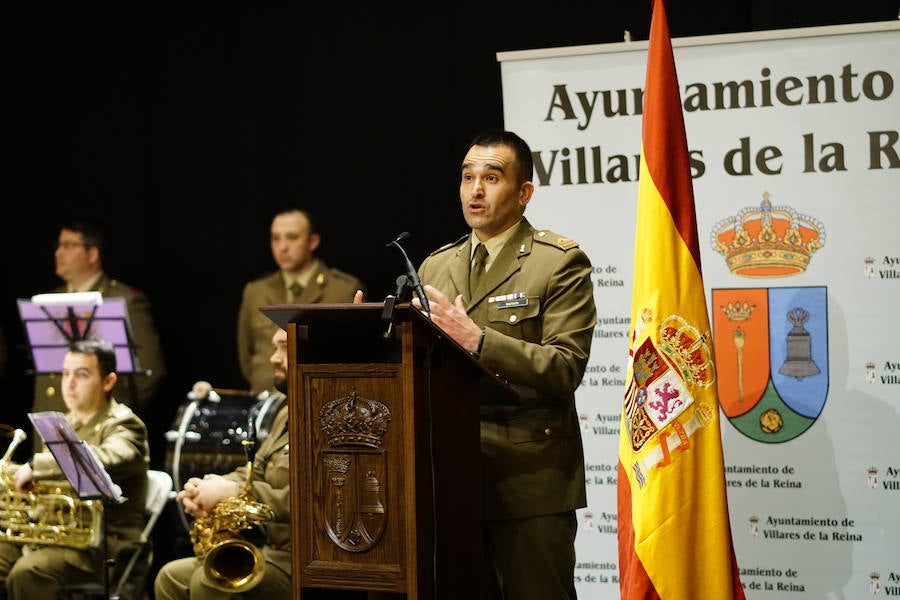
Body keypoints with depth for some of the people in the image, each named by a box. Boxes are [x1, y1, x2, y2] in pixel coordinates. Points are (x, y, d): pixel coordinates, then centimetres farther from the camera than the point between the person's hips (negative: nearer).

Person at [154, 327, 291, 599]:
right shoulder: (287, 414, 20)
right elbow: (255, 474, 21)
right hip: (273, 552, 11)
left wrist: (232, 491, -20)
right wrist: (208, 488, 0)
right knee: (171, 577, 7)